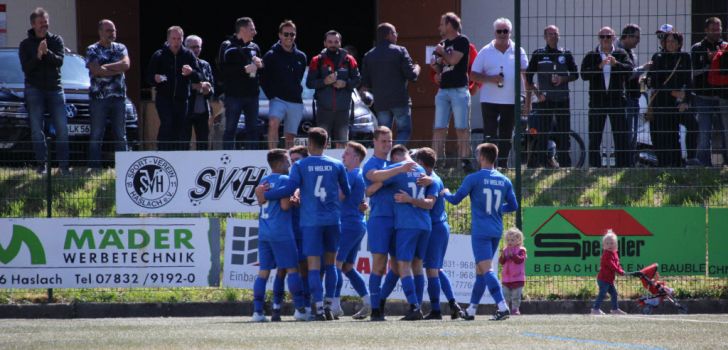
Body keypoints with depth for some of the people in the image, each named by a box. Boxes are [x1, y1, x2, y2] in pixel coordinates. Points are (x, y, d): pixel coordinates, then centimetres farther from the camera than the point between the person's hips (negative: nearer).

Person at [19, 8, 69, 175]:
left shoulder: (56, 40, 6)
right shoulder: (26, 44, 3)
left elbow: (59, 61, -7)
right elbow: (26, 67, -6)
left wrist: (47, 53, -25)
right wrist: (38, 56, -22)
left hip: (55, 88, 1)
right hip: (35, 90, -1)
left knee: (62, 128, -6)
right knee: (37, 129, -6)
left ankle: (63, 165, -5)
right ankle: (42, 164, -3)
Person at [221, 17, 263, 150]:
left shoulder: (254, 47, 13)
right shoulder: (229, 47, -7)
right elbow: (225, 70, -17)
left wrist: (259, 64, 0)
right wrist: (245, 69, -20)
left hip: (252, 94, 6)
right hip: (234, 94, -6)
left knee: (253, 129, 8)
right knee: (230, 129, -2)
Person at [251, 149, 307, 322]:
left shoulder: (264, 181, 15)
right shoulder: (284, 180, -8)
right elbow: (285, 206, -15)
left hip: (263, 232, 7)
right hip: (281, 232, -7)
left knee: (263, 271, 6)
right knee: (292, 269, 0)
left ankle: (257, 310, 0)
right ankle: (300, 309, -1)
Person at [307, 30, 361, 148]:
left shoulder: (348, 60, 7)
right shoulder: (318, 61, 4)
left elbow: (357, 80, 8)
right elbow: (309, 83, 2)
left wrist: (345, 84, -11)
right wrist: (324, 81, -15)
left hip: (343, 108, 1)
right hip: (324, 108, -1)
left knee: (342, 142, 7)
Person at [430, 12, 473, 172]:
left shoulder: (462, 41, -5)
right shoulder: (442, 44, 17)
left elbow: (453, 60, -17)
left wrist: (442, 52, 1)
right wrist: (435, 66, 2)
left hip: (459, 90, -7)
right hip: (443, 90, 7)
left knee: (462, 128, -4)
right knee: (439, 128, 3)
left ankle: (465, 160, -2)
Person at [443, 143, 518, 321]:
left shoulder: (474, 178, -8)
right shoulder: (504, 181, 8)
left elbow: (455, 199, -4)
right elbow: (513, 206, 13)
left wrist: (446, 193, 19)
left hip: (480, 231, -6)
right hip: (496, 231, 6)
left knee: (486, 269, -13)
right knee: (480, 270, 16)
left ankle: (502, 307, -28)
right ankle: (471, 310, 21)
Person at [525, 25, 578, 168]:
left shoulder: (566, 54, 9)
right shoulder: (538, 55, 4)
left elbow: (575, 74, 9)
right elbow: (528, 77, 4)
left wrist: (563, 79, -10)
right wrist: (537, 93, -6)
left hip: (562, 100, 2)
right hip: (544, 100, -2)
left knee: (564, 134, 2)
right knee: (542, 134, -3)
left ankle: (565, 164, 7)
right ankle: (541, 163, 1)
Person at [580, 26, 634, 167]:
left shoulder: (621, 55, 8)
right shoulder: (591, 56, 7)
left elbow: (629, 70, -8)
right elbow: (584, 74, -8)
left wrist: (616, 64, -25)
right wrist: (599, 66, -21)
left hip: (617, 101, 0)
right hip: (597, 102, 0)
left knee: (621, 137, -2)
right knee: (594, 139, 2)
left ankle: (623, 165, 1)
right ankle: (594, 167, 6)